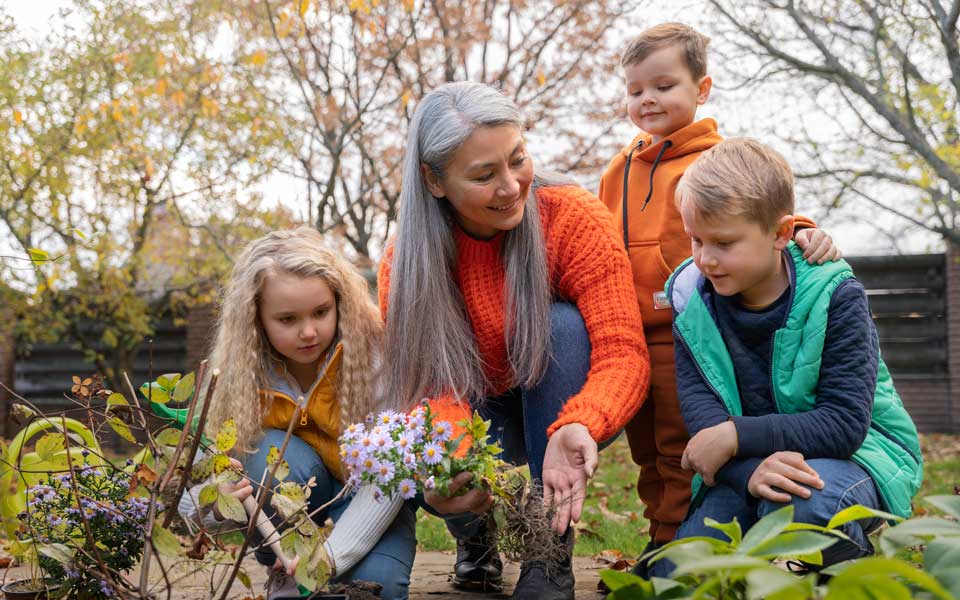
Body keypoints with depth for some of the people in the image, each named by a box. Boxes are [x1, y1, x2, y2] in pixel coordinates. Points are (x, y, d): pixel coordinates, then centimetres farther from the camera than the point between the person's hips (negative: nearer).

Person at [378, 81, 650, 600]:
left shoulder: (574, 217, -23)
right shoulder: (407, 262, -17)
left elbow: (624, 352, -28)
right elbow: (431, 383, -22)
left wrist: (578, 429, -50)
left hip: (571, 409, -1)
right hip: (484, 415, 1)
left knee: (560, 322, -32)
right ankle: (476, 534, 10)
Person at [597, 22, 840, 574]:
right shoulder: (619, 171, 16)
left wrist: (801, 233, -29)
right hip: (629, 337, 7)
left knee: (682, 454, -3)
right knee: (648, 455, 15)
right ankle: (660, 547, 27)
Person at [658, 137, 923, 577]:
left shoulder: (834, 297, -15)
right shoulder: (694, 305, -4)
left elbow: (845, 423, -23)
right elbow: (702, 417, -15)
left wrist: (737, 436, -30)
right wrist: (751, 471, -37)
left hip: (856, 453, -3)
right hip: (742, 464, 4)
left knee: (800, 503, -39)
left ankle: (862, 572, -7)